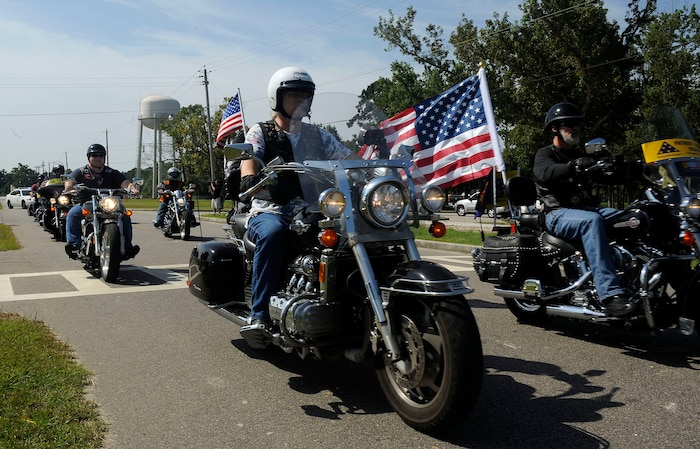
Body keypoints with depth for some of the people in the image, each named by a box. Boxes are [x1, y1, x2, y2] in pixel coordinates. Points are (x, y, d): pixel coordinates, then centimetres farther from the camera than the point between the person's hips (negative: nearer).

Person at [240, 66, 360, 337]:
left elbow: (350, 159, 7)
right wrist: (250, 179, -35)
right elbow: (249, 159, -11)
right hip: (269, 210, -3)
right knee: (273, 233, -38)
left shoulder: (318, 136, 18)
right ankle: (260, 314, -31)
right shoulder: (260, 132, 8)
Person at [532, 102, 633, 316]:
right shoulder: (545, 154, 5)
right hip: (558, 214, -7)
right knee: (592, 221, -37)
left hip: (586, 208, 7)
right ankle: (610, 293, -44)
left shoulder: (580, 155, 29)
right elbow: (544, 173, -20)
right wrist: (573, 166, -37)